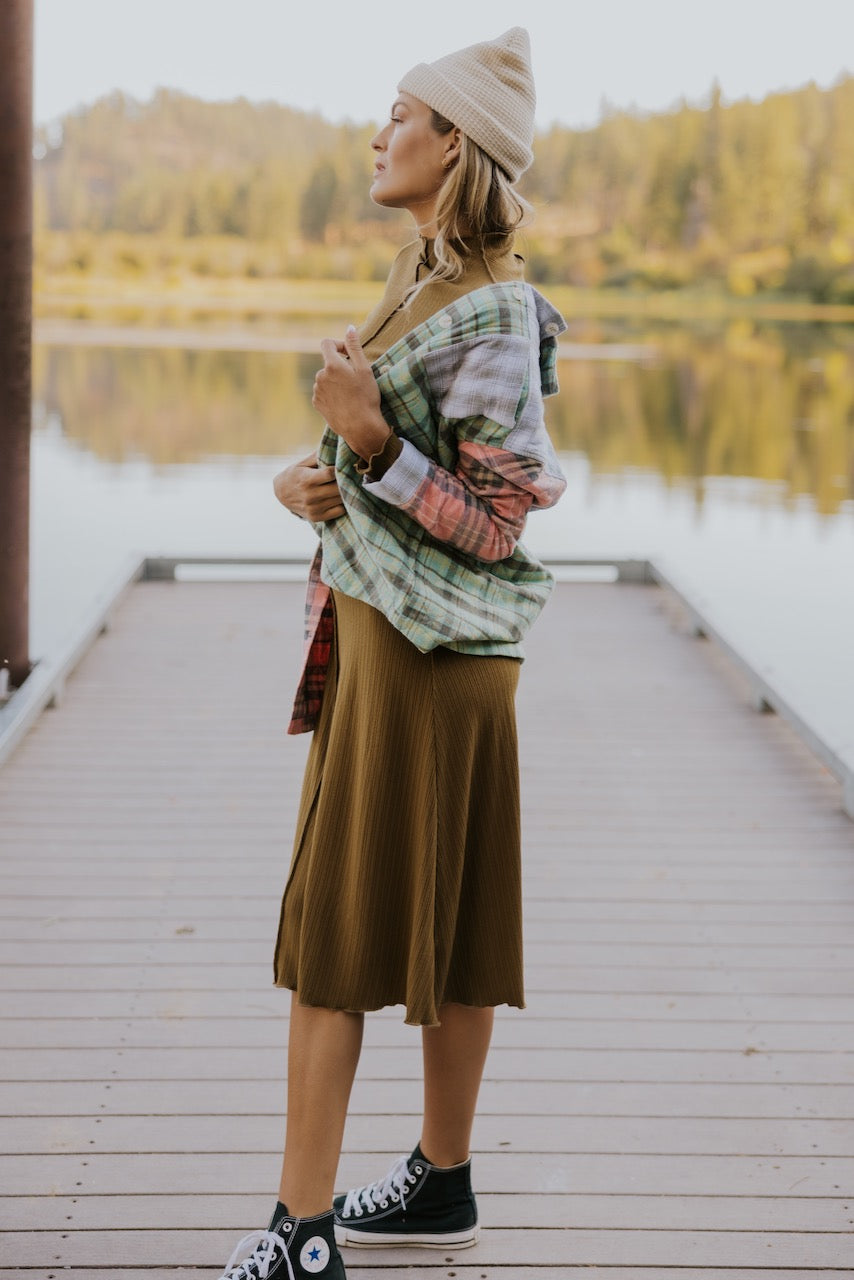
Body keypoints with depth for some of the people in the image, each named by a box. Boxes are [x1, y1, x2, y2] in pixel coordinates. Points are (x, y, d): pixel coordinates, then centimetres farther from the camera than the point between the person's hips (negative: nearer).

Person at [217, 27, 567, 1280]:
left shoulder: (496, 315, -16)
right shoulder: (421, 284, 13)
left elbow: (491, 521, -17)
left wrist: (370, 441, -27)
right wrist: (303, 476, 2)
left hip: (429, 649, -9)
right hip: (372, 627, 9)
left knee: (335, 927, -6)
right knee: (436, 931, 15)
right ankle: (443, 1179, 26)